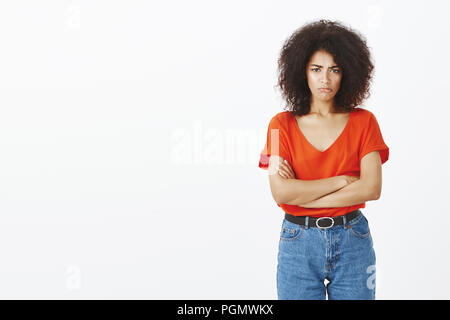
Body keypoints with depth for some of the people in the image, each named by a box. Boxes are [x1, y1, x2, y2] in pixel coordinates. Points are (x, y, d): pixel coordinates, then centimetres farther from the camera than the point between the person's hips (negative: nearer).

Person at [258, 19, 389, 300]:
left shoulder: (363, 121, 2)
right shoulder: (282, 124, -1)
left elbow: (372, 188, -10)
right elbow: (281, 192, -12)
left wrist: (302, 196, -11)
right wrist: (342, 180, -10)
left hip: (352, 241, 1)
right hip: (298, 242, 0)